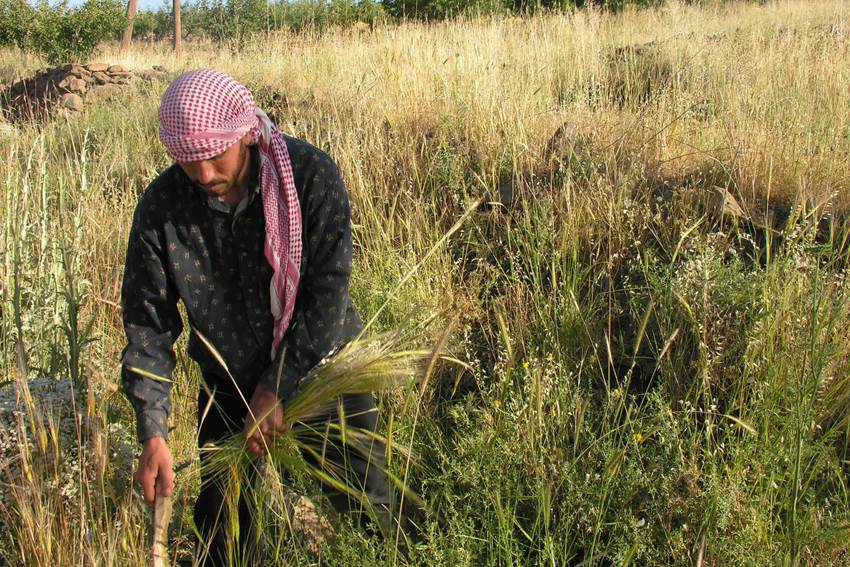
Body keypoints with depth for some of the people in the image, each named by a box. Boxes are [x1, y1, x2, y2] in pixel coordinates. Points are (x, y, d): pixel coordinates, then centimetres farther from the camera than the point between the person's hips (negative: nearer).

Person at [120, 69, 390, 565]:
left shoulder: (312, 175, -21)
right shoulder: (162, 206, -14)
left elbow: (329, 295, -20)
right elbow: (148, 323, -10)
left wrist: (277, 389, -20)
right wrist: (154, 435, -17)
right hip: (228, 388, 2)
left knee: (364, 510, 11)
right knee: (222, 525, 13)